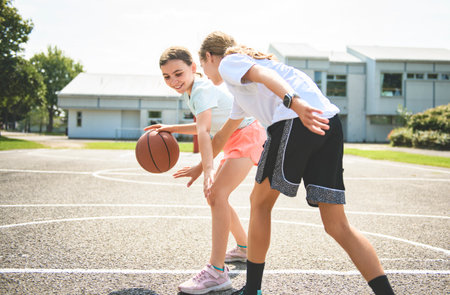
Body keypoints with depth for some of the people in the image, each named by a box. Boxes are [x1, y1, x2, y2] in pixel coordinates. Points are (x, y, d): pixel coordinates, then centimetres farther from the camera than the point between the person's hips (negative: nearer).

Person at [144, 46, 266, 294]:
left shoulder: (202, 90, -25)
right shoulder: (189, 91, 6)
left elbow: (204, 131, -41)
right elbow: (203, 126, 17)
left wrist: (207, 168, -53)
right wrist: (171, 129, 6)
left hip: (248, 135, -10)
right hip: (234, 141, 10)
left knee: (217, 194, -24)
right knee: (214, 195, 14)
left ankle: (216, 272, -27)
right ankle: (243, 248, 32)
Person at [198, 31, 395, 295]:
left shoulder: (228, 63, 13)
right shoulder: (242, 87, 40)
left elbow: (263, 73, -11)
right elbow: (223, 134, 52)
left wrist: (293, 101, -30)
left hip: (295, 122, -8)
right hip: (329, 122, 8)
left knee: (260, 203, 10)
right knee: (337, 226, 6)